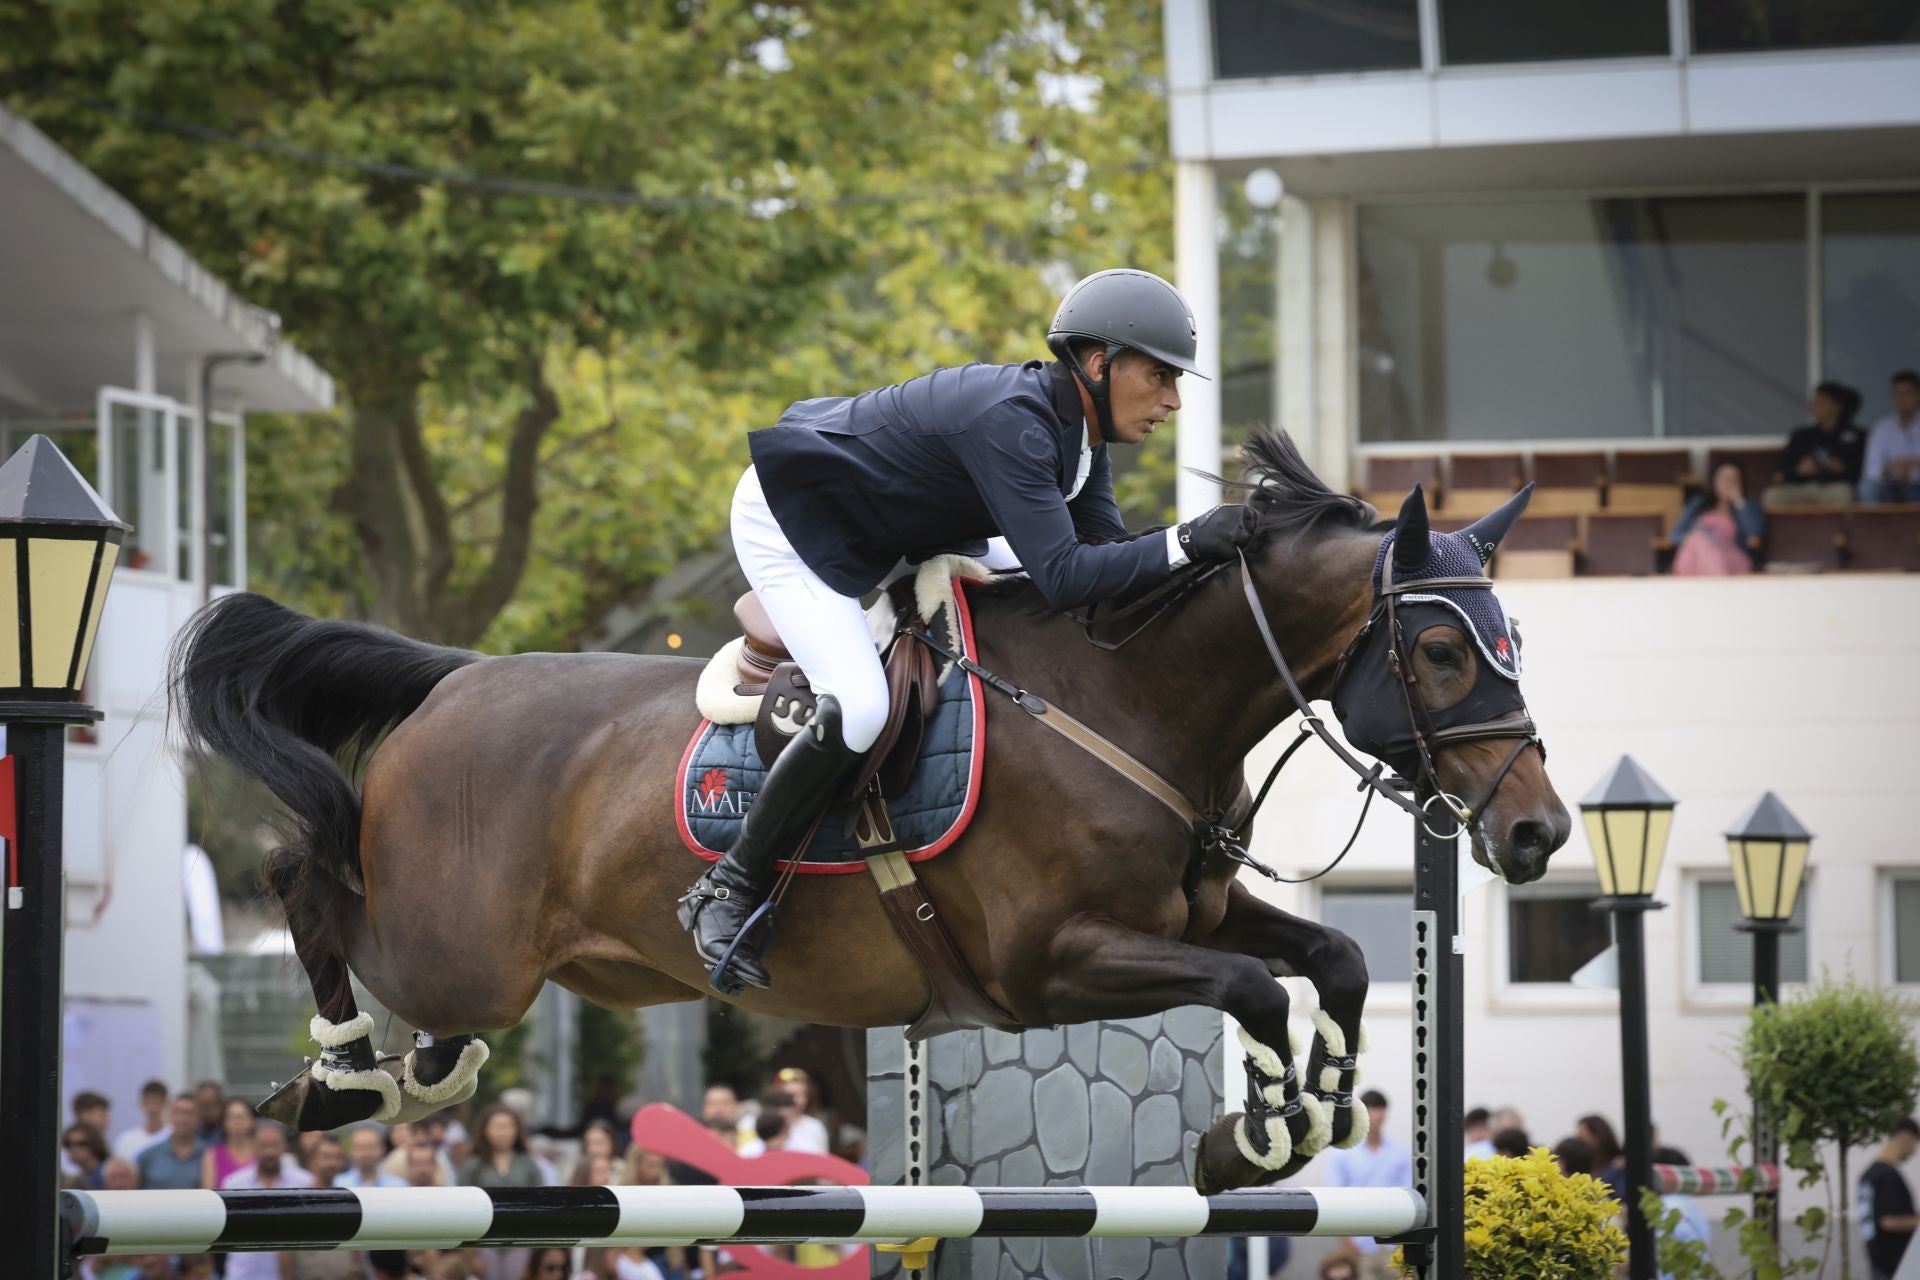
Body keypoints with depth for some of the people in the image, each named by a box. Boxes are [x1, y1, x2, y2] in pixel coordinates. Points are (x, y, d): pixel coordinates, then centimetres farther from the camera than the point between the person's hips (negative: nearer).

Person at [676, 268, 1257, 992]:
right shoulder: (1012, 422, -33)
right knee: (858, 711, -27)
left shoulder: (1079, 426, -4)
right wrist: (1184, 543, -41)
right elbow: (1063, 577, -39)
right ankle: (727, 892, -14)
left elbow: (1103, 550, -3)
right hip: (788, 523, -10)